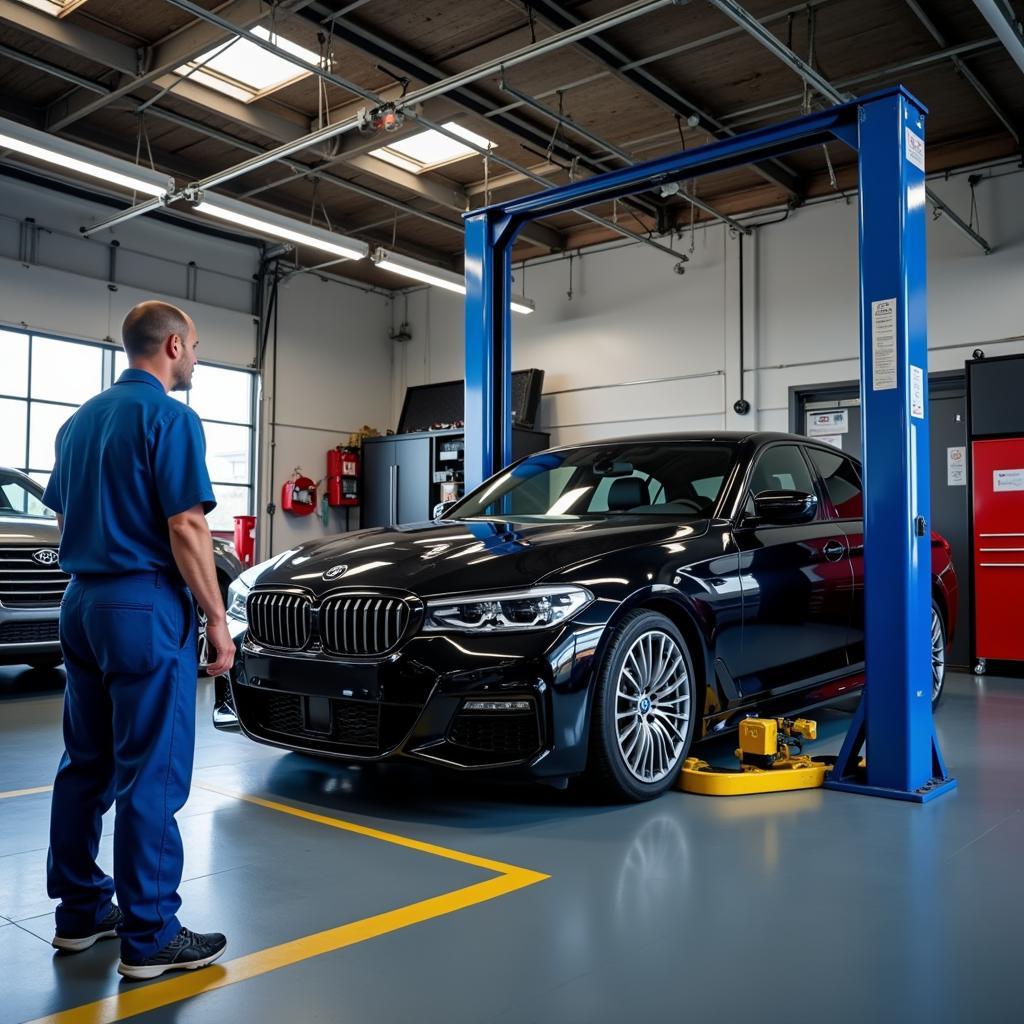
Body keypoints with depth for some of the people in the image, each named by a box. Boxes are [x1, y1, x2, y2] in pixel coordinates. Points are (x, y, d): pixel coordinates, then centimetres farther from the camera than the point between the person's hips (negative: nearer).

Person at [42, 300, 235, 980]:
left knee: (86, 766, 15)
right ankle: (150, 938, 5)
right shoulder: (169, 416, -11)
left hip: (83, 603, 9)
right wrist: (217, 620, -13)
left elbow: (64, 518, 20)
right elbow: (185, 528, -17)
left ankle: (80, 912, 25)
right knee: (151, 776, -3)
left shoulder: (81, 420, 15)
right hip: (145, 607, -9)